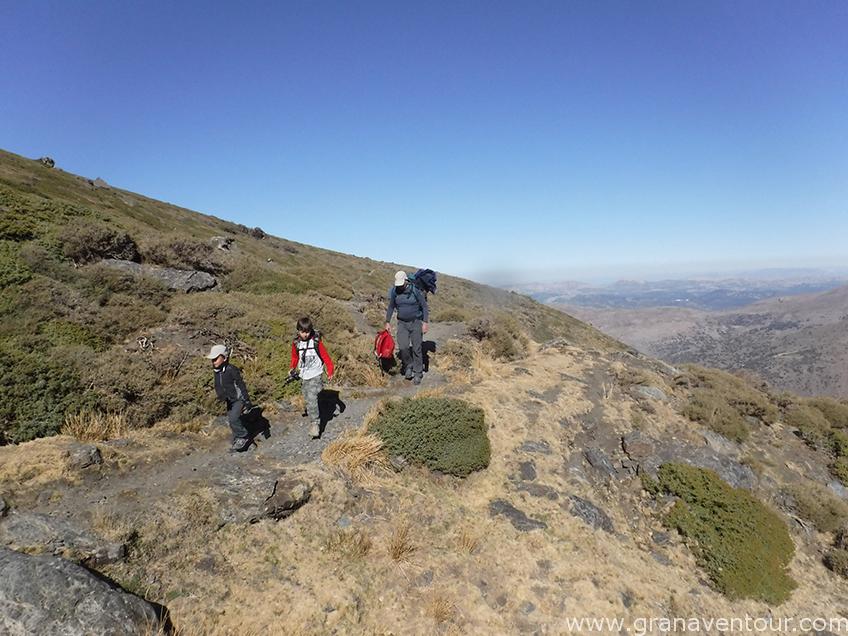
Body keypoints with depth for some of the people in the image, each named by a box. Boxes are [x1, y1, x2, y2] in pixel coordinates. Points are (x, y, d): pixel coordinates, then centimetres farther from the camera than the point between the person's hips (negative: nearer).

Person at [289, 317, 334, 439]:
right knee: (308, 400, 9)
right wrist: (293, 369, 0)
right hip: (303, 376, 5)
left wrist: (330, 370, -15)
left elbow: (325, 356, -6)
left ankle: (315, 424, -11)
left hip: (315, 375, -5)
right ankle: (315, 418, 25)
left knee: (312, 399, -17)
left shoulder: (316, 342, -9)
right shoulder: (296, 343, 1)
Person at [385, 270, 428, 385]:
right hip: (402, 323, 3)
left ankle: (418, 373, 13)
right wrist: (387, 322, 8)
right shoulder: (394, 291, -3)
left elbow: (424, 307, -8)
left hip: (416, 322, -2)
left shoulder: (416, 290, -14)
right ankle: (408, 366, 15)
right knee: (403, 347, -12)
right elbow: (391, 307, 10)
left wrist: (425, 323, -13)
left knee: (416, 349, 1)